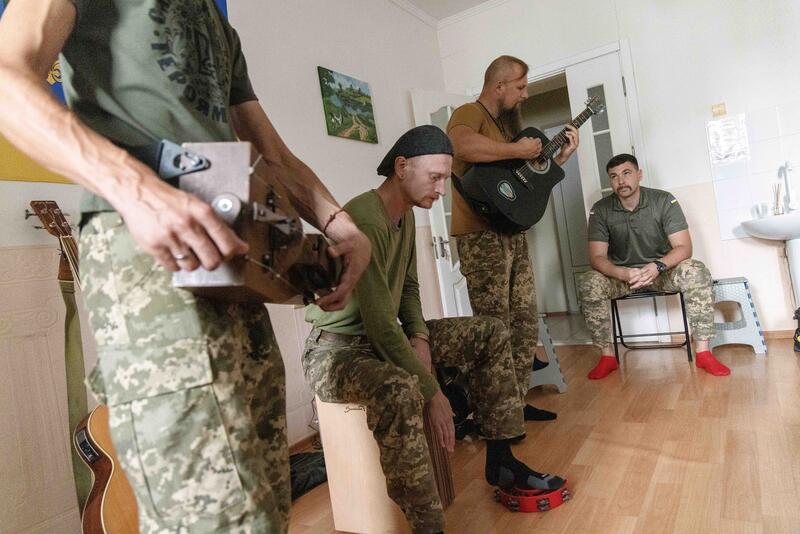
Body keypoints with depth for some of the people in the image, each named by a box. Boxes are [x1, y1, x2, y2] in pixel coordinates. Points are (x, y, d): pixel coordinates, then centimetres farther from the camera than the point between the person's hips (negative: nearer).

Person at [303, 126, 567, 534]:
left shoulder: (405, 214, 5)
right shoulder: (364, 220, -26)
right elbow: (379, 324, -29)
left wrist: (420, 336, -5)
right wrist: (432, 392, -24)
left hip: (384, 334, 9)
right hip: (337, 347, -9)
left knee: (492, 333, 4)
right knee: (398, 390, -42)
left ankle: (499, 460, 11)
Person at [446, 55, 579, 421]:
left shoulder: (506, 124, 25)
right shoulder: (468, 113, -6)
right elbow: (462, 146, -31)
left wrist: (561, 156, 20)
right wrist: (518, 151, -21)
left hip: (513, 233, 10)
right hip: (482, 236, -10)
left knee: (526, 324, 11)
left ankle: (516, 402, 23)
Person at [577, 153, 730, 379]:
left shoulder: (664, 201, -9)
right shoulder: (601, 210, -8)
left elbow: (684, 247, -15)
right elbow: (597, 256, -15)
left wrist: (658, 266, -36)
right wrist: (623, 273, -35)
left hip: (662, 270, 0)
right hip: (621, 274, 0)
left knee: (696, 271, -30)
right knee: (587, 283, -29)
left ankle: (703, 352, -20)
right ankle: (606, 356, -17)